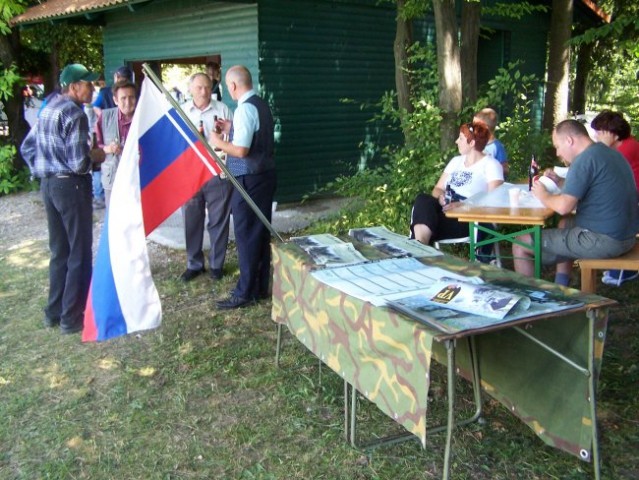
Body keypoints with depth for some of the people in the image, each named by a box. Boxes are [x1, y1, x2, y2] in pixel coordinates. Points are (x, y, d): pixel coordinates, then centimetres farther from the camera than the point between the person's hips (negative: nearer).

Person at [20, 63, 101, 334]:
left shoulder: (48, 109, 13)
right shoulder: (74, 113, -15)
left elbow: (26, 147, 18)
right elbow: (78, 161, -22)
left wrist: (42, 171, 19)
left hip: (49, 184, 9)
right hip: (71, 185, -9)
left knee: (59, 251, 17)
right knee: (79, 253, 1)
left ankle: (54, 311, 25)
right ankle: (72, 317, 7)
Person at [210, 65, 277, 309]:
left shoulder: (245, 109, -17)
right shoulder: (262, 105, 12)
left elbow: (241, 150, -23)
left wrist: (219, 142, -6)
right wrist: (231, 129, 17)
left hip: (249, 179, -9)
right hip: (265, 175, 9)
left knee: (246, 235, -1)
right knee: (261, 232, 13)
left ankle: (245, 292, 7)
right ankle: (261, 286, 23)